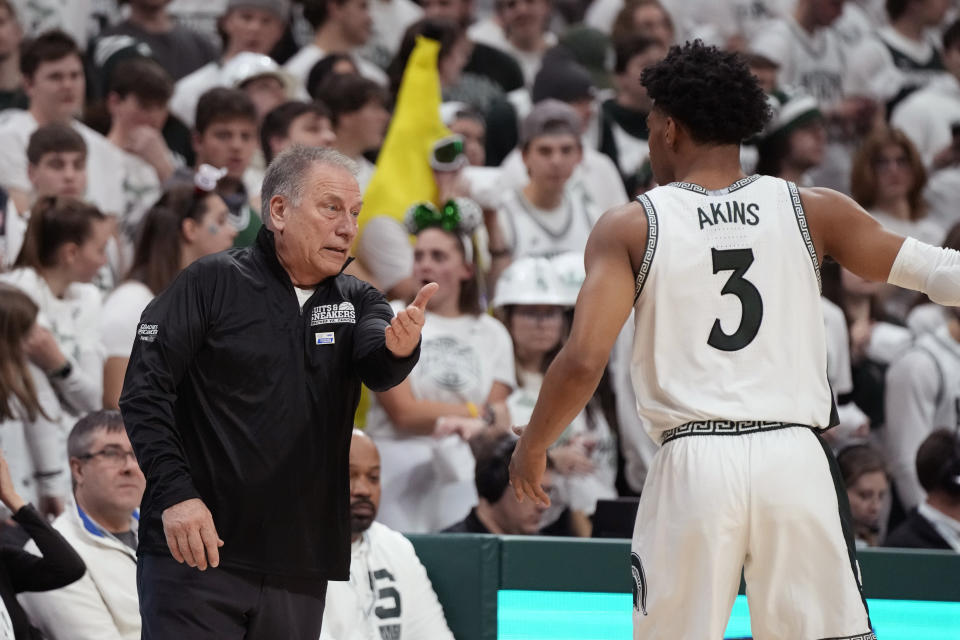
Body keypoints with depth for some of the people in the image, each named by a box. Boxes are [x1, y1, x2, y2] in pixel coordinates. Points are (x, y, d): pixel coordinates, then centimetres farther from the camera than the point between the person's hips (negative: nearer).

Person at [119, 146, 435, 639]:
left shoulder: (356, 301, 12)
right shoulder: (212, 283, -1)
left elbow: (377, 369, -10)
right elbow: (144, 392, -6)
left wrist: (398, 348, -35)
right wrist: (175, 491, -18)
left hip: (300, 570, 4)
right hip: (195, 557, -4)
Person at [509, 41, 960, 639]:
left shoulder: (631, 227, 3)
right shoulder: (811, 210, 7)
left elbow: (583, 361, -5)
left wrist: (531, 448, 9)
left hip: (693, 462, -1)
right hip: (796, 456, 1)